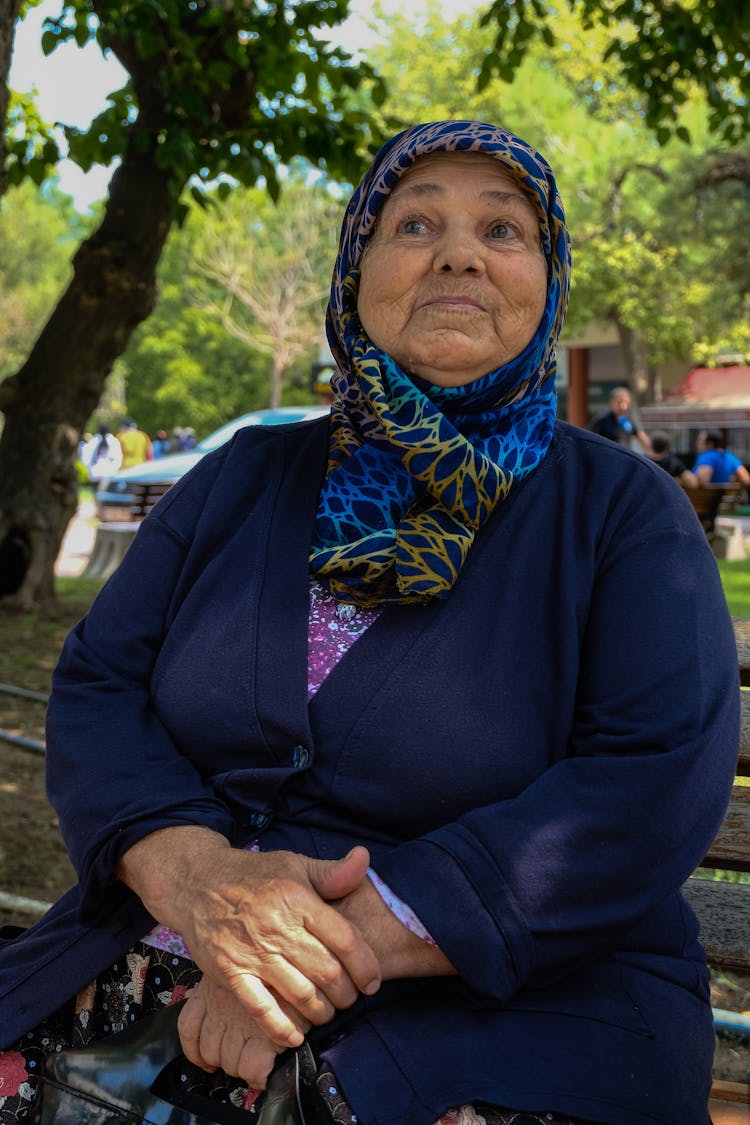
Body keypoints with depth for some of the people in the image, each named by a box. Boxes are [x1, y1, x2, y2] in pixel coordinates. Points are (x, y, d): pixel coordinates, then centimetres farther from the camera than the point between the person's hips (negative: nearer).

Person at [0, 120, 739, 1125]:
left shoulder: (625, 510, 1)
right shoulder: (246, 477, 12)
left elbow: (661, 778, -12)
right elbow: (96, 684, 5)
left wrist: (361, 938, -20)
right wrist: (194, 872, -16)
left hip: (511, 1006, -2)